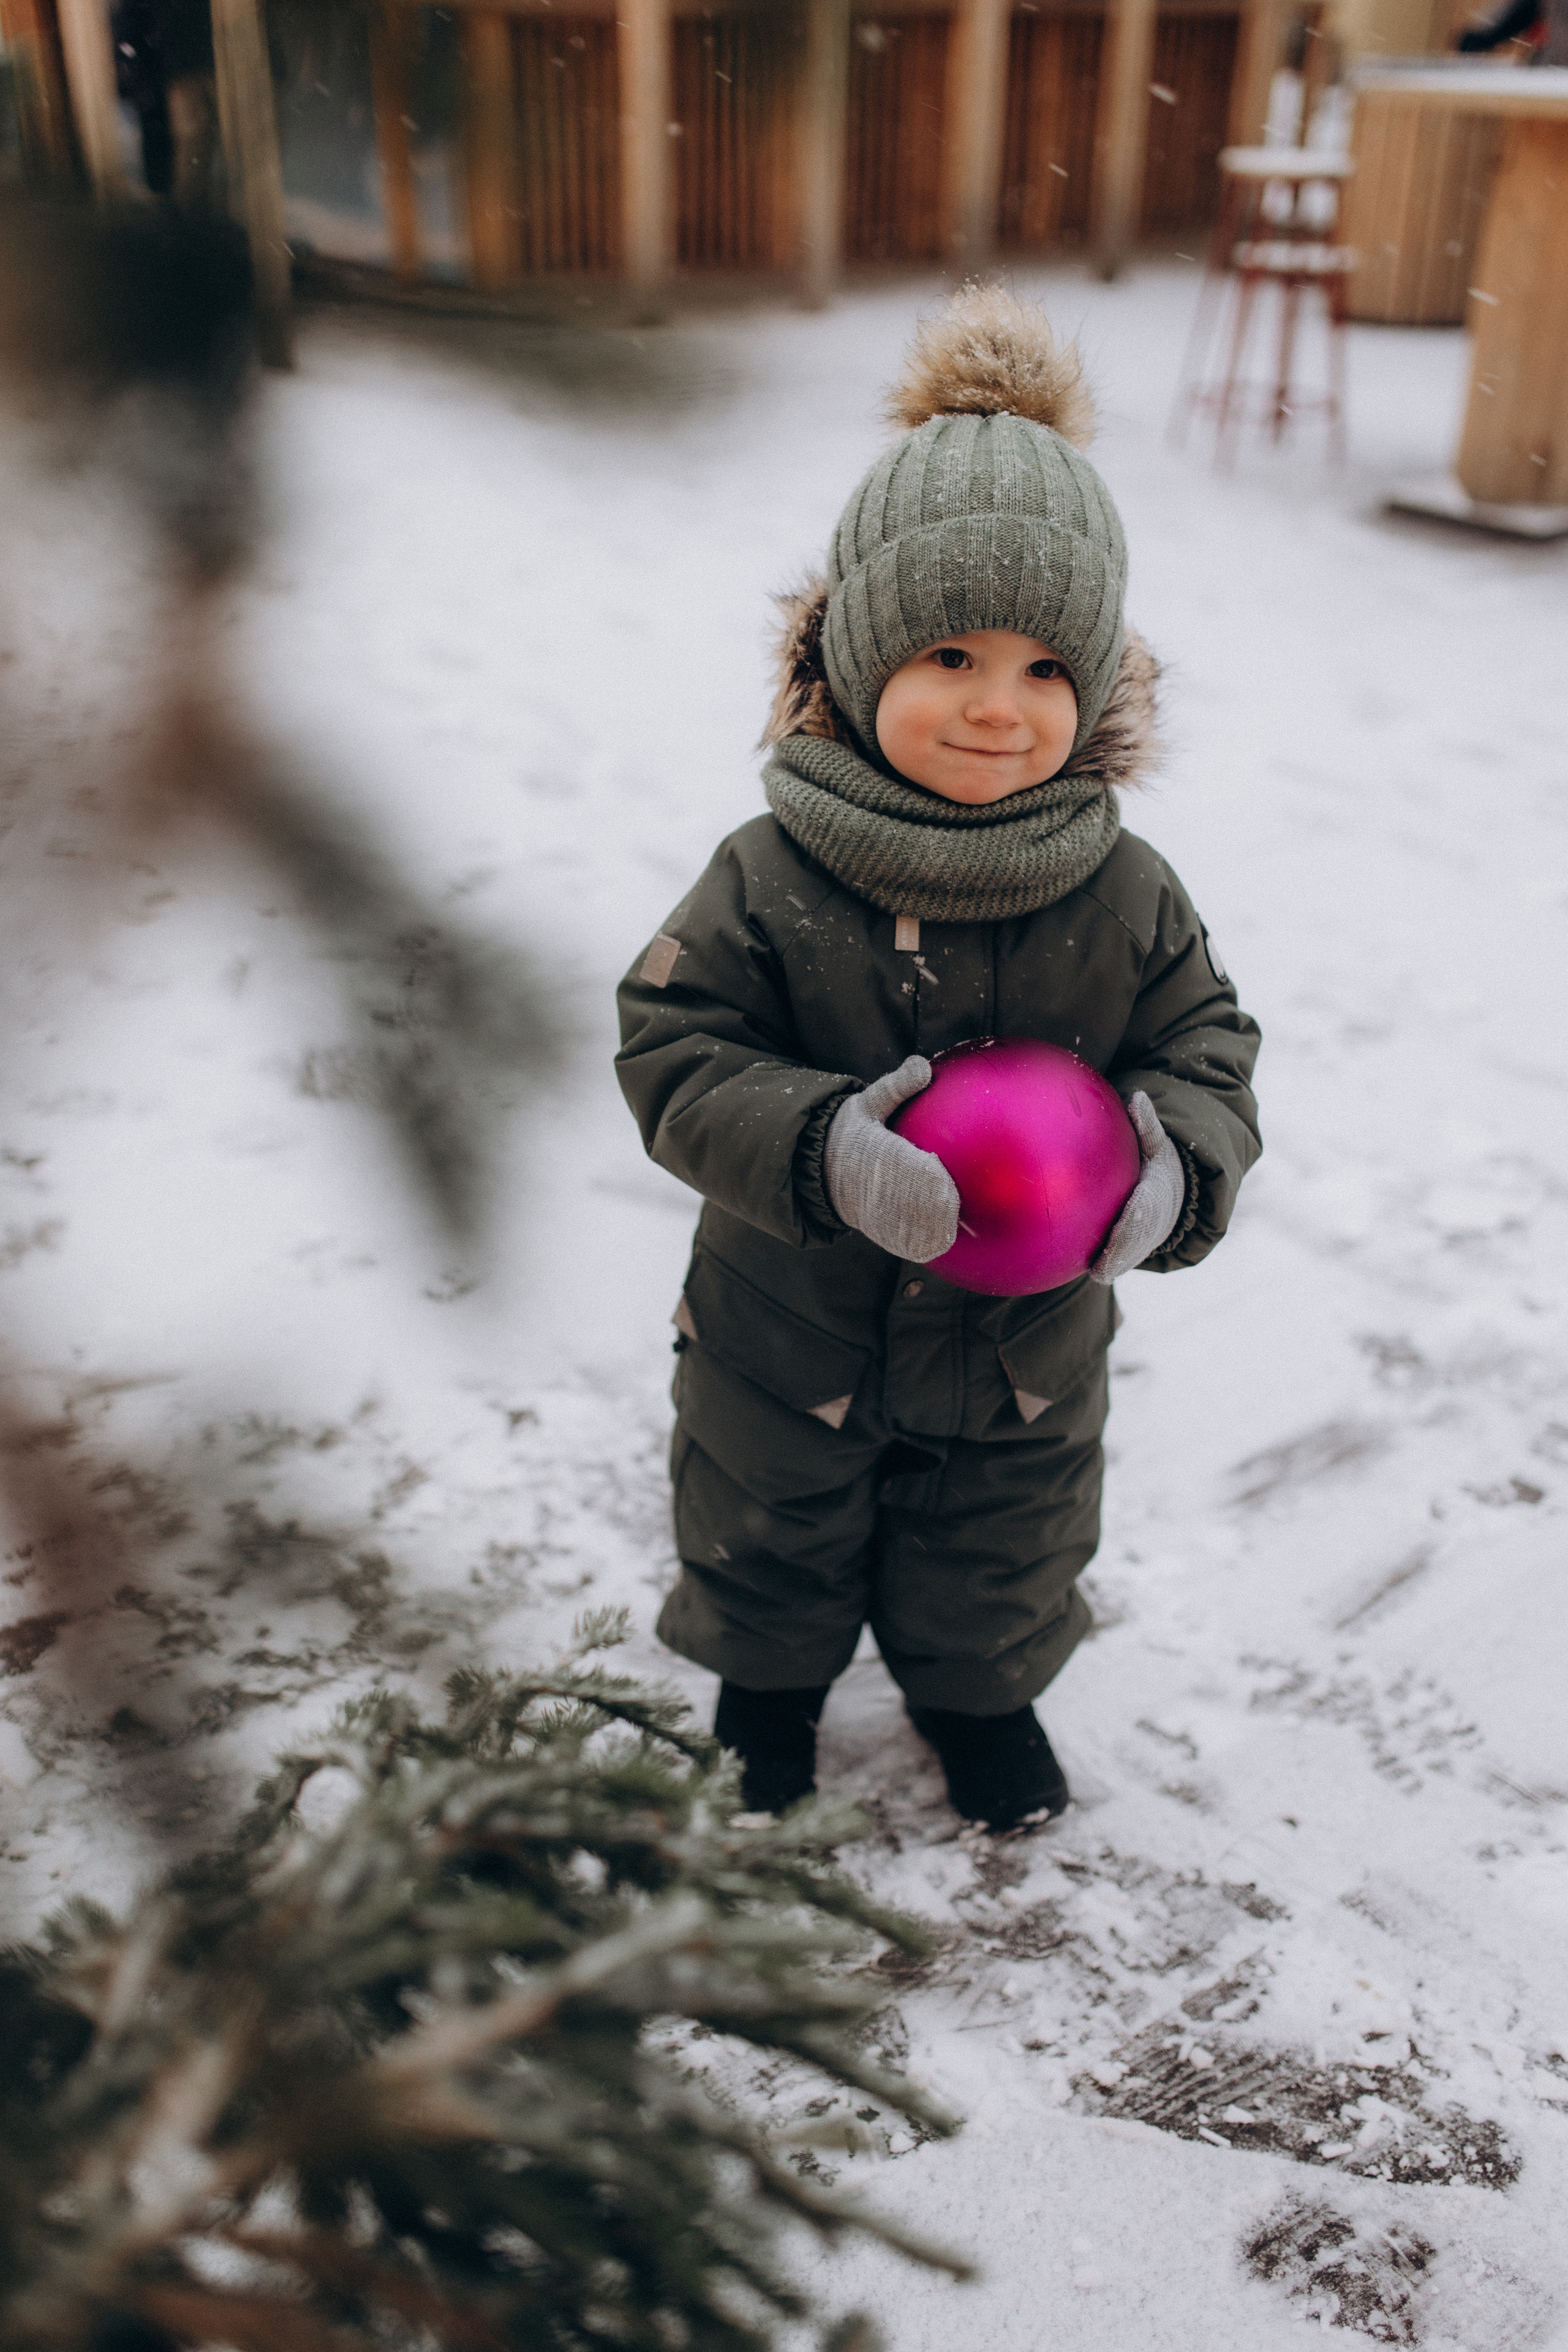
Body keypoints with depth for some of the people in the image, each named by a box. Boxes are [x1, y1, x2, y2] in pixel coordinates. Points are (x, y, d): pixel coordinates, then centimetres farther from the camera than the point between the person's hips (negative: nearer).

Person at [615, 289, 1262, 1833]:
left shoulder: (1125, 897, -15)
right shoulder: (772, 880, -22)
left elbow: (1205, 1043, -6)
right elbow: (674, 1050, -20)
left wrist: (1180, 1165, -29)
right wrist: (818, 1146, -38)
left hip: (1027, 1349, 2)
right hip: (789, 1335, -1)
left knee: (999, 1559, 26)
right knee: (771, 1535, 26)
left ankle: (978, 1689, 57)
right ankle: (771, 1673, 57)